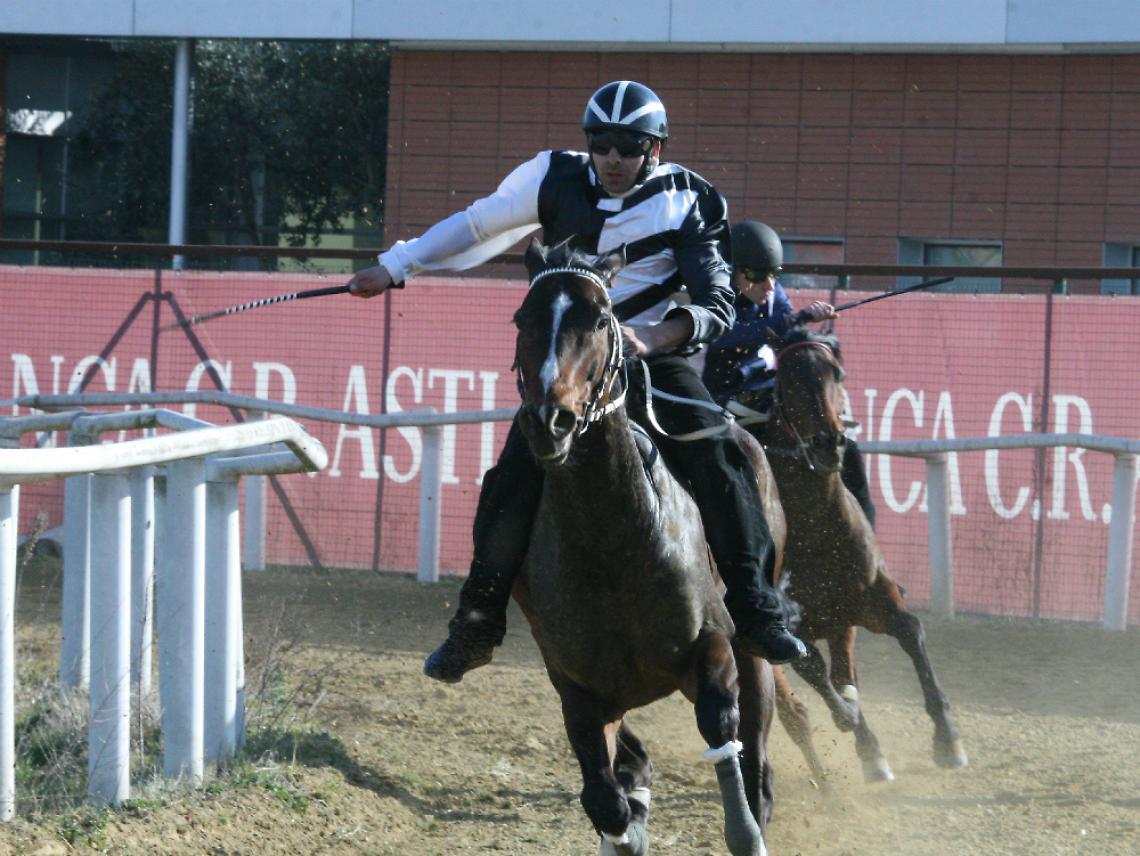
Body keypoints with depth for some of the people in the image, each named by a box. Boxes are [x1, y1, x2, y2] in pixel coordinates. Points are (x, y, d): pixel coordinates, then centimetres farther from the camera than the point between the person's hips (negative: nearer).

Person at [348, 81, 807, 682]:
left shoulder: (688, 204, -8)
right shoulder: (557, 181, -2)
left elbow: (717, 305, -15)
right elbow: (478, 225, 11)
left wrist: (658, 336, -35)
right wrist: (395, 268, 12)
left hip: (657, 356, -1)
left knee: (719, 454, -23)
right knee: (512, 478, -15)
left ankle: (755, 608, -19)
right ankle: (476, 624, 0)